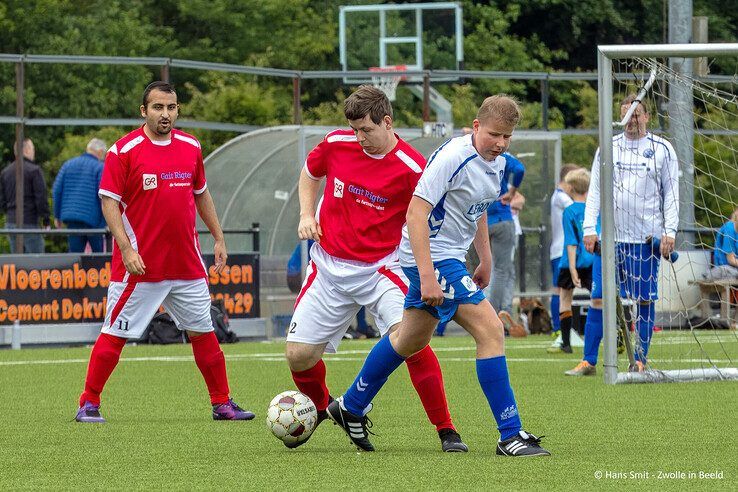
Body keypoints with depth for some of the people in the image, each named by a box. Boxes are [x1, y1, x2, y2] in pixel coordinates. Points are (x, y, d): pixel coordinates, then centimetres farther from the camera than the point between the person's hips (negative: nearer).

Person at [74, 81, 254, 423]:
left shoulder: (190, 147, 8)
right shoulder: (124, 151, -8)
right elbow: (109, 203, -9)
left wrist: (218, 238, 16)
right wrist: (126, 249, -18)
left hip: (187, 264, 5)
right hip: (139, 265, -5)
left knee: (203, 332, 9)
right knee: (114, 335, -2)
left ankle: (222, 404, 17)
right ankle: (89, 404, 7)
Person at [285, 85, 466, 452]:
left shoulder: (412, 168, -14)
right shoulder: (336, 144, -2)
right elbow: (310, 174, 20)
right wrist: (306, 214, 5)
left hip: (380, 269, -4)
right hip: (328, 267, 4)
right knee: (298, 354, 0)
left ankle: (446, 431, -13)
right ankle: (321, 408, 34)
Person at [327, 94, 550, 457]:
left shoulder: (497, 164, 5)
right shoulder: (452, 157, -23)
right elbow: (416, 211, -26)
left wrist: (485, 259, 23)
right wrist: (427, 276, -30)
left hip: (451, 257, 10)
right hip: (430, 256, -10)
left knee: (411, 340, 23)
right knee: (491, 330, -16)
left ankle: (350, 408, 40)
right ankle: (510, 436, -13)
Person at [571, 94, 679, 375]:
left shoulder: (661, 149, 4)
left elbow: (671, 194, 4)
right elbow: (595, 191, 11)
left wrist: (669, 231, -5)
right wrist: (589, 228, 2)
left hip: (647, 238, -2)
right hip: (610, 236, 2)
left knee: (645, 299, 0)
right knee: (599, 298, -2)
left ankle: (640, 359, 9)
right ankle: (589, 360, 2)